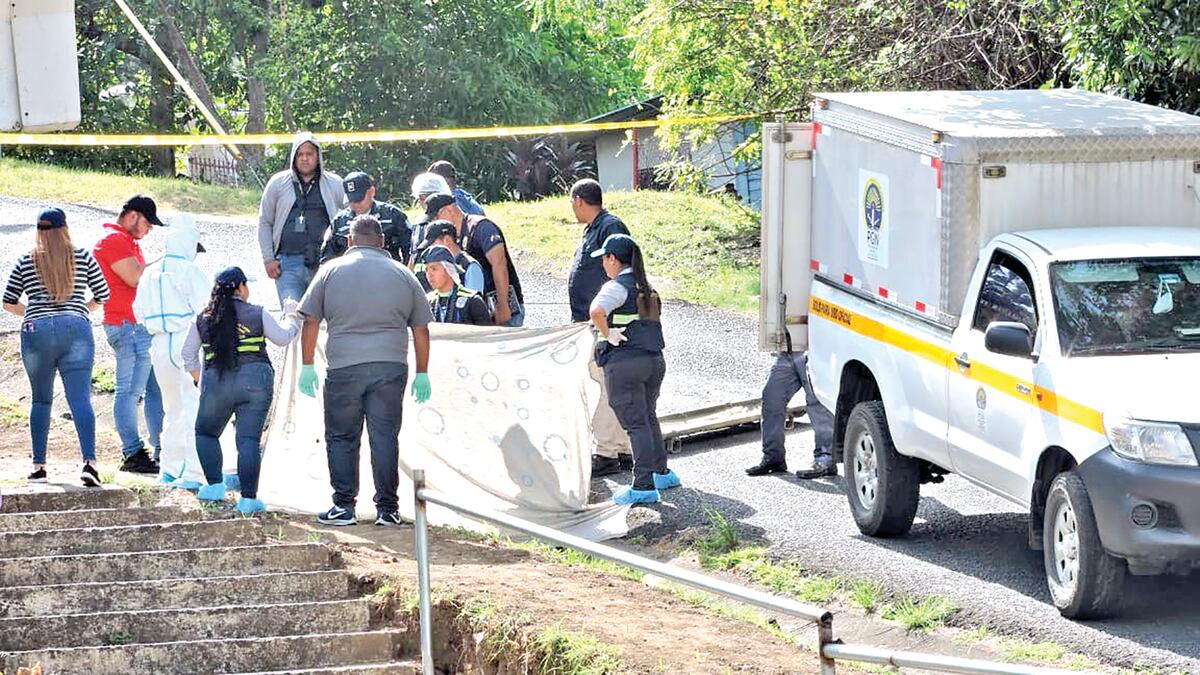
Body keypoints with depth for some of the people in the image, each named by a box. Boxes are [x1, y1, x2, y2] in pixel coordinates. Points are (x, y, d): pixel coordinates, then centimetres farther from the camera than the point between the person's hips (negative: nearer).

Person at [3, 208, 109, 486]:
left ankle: (38, 466, 13)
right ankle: (89, 461, -23)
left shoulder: (25, 262, 6)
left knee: (40, 399, 14)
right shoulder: (83, 257, 6)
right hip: (76, 330, -1)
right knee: (80, 399, -7)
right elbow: (102, 294, 12)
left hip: (37, 331, 1)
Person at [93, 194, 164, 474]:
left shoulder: (128, 241, 23)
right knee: (130, 390, -8)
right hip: (128, 325, -11)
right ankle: (132, 454, -6)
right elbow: (135, 278, -18)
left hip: (141, 326, 11)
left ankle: (162, 451, 12)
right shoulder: (113, 241, -10)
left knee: (156, 389, 9)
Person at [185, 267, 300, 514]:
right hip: (255, 380, -1)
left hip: (216, 383, 1)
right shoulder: (257, 314, 3)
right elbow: (283, 337, 10)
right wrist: (291, 316, 27)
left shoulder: (202, 319, 10)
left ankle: (215, 485, 8)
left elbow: (188, 353, 16)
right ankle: (248, 498, -7)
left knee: (205, 433, 20)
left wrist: (198, 379, 30)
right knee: (249, 439, -1)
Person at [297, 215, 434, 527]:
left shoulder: (331, 271, 6)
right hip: (391, 367, 1)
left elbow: (311, 322, 3)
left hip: (344, 368, -1)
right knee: (385, 437, 4)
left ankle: (343, 506, 5)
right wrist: (422, 374, 17)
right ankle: (387, 509, 3)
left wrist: (307, 366, 9)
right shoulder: (403, 275, 11)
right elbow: (421, 329, 11)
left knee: (341, 438, 8)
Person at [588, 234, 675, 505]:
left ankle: (643, 485, -6)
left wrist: (607, 335, -15)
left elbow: (596, 311, -30)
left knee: (636, 423, -6)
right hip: (655, 360, 8)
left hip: (624, 363, -8)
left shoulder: (617, 287, -11)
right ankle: (661, 472, 31)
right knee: (649, 418, 22)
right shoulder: (646, 287, 14)